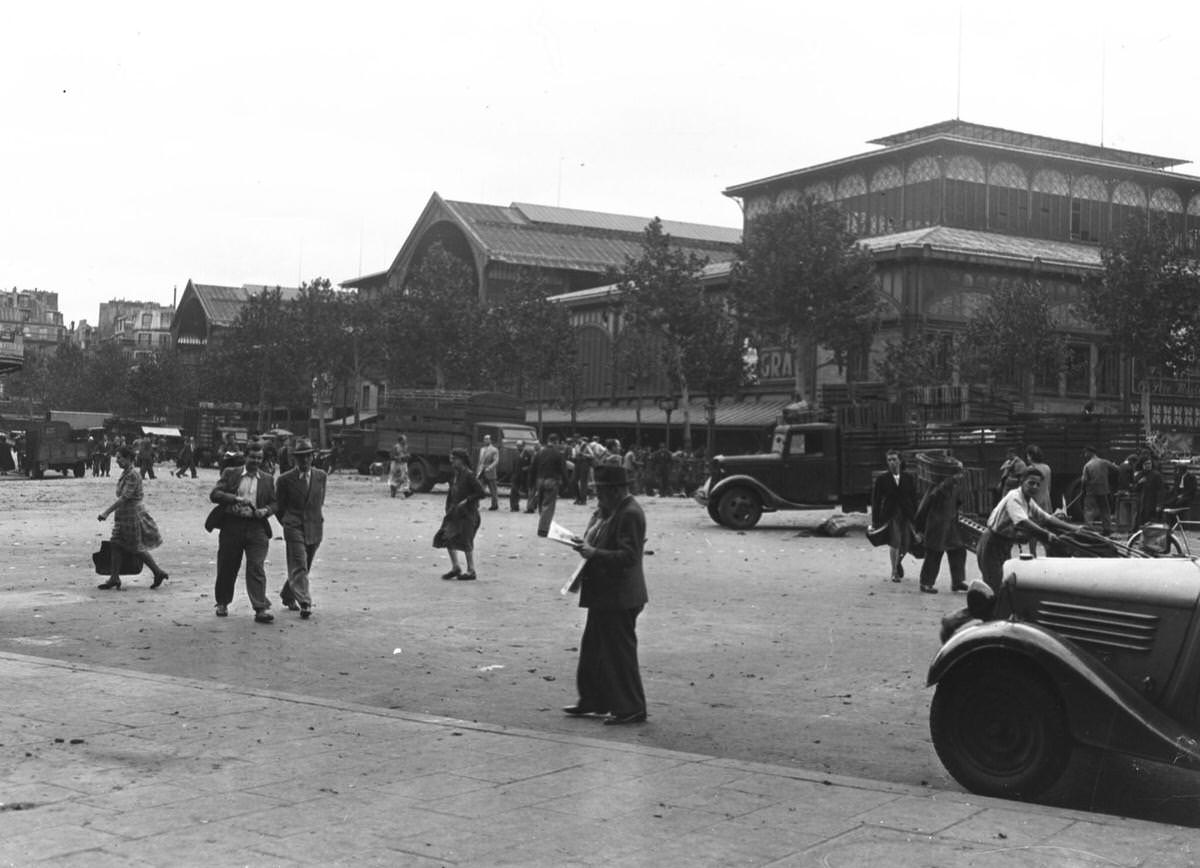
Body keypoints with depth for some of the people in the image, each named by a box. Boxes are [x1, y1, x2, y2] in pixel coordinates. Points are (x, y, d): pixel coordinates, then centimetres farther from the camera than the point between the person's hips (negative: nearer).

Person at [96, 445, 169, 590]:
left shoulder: (133, 476, -20)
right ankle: (114, 579, 9)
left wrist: (107, 512, -29)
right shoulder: (124, 474, 10)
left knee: (137, 549, 0)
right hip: (123, 515, 9)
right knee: (116, 546, 5)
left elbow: (124, 497, -26)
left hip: (133, 515, -9)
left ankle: (159, 572, 14)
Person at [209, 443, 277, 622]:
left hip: (257, 527, 0)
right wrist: (237, 499, -16)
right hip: (232, 525, 0)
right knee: (227, 567, 9)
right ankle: (222, 603, 28)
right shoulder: (230, 473, 6)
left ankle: (261, 609, -13)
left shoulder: (267, 480, 13)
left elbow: (274, 503, 16)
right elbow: (214, 494, -3)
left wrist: (265, 510, -7)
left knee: (256, 567, -9)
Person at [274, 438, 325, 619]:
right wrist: (288, 523, 8)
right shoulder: (285, 480, -4)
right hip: (294, 529, -4)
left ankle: (287, 595, 34)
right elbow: (278, 507, 6)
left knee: (303, 568, 14)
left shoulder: (321, 476, 6)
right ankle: (304, 603, -18)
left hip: (315, 529, 4)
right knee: (299, 567, -12)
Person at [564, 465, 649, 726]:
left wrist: (594, 553, -27)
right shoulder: (606, 511, 11)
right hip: (603, 595, 10)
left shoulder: (630, 515, -19)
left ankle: (631, 709, 9)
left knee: (620, 652, -1)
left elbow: (628, 556, -25)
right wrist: (586, 545, 3)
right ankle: (591, 700, 30)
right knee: (593, 648, 18)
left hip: (619, 597, -10)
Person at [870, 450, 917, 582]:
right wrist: (875, 520, -1)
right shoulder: (881, 479, 3)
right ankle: (894, 572, -1)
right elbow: (875, 500, 4)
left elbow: (914, 499, 10)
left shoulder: (908, 479, 8)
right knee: (894, 541, -15)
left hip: (906, 516, 2)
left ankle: (898, 562, 33)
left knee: (906, 544, 0)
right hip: (890, 515, -2)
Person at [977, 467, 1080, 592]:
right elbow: (1023, 522, -34)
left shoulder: (1029, 502, 8)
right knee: (995, 586, -14)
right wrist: (1047, 534, -38)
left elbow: (1047, 518, 10)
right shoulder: (1014, 498, -20)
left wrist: (1072, 528, 1)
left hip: (1005, 545, 9)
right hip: (992, 544, -9)